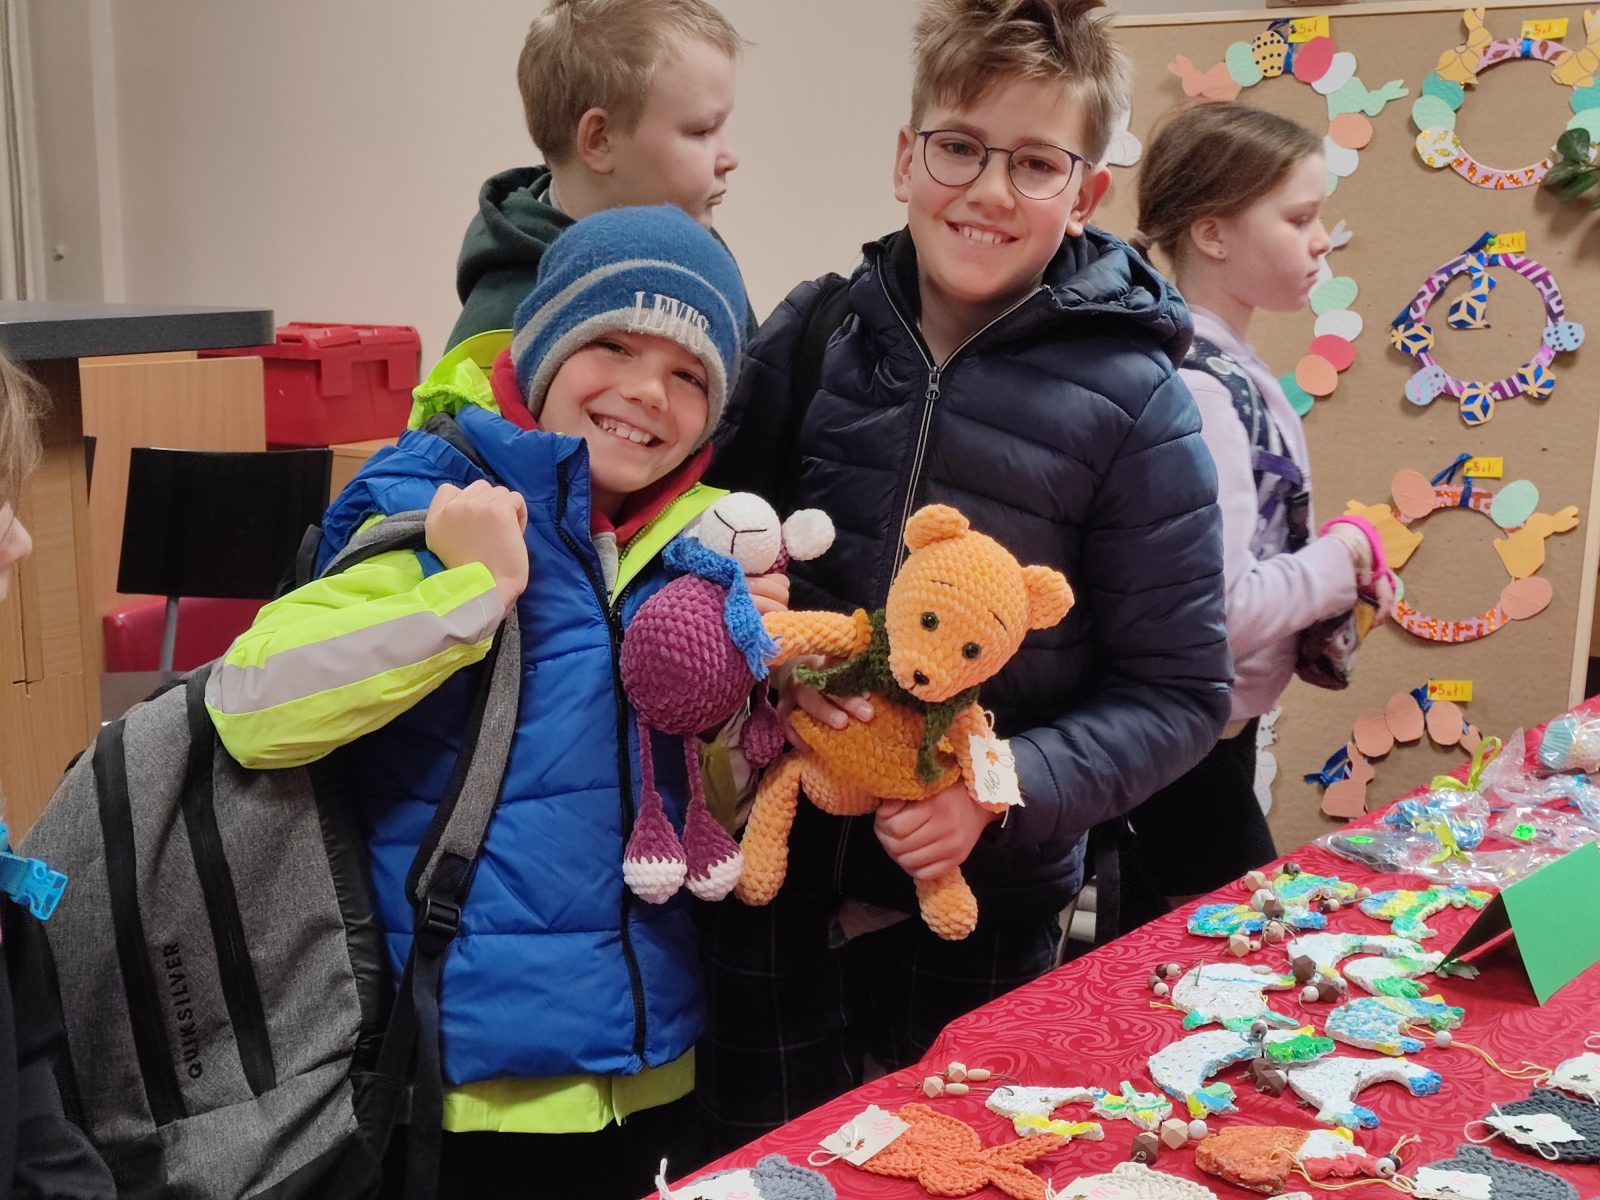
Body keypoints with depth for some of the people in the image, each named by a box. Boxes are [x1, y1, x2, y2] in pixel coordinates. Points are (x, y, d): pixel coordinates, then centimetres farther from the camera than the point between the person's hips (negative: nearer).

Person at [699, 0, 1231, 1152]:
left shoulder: (1133, 401, -12)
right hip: (779, 879, 3)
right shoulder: (816, 332, -4)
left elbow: (1179, 691, -7)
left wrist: (1007, 789, -21)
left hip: (981, 911, -2)